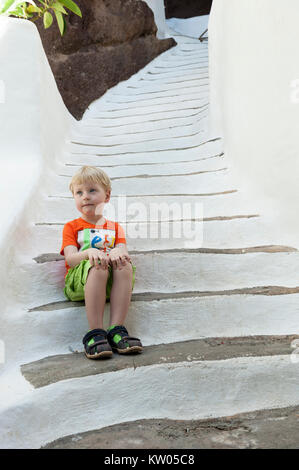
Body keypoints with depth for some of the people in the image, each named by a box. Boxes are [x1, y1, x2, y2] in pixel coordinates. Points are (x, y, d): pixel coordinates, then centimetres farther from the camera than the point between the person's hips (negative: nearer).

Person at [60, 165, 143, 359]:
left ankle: (117, 329, -36)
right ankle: (95, 333, -40)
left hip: (110, 283, 2)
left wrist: (118, 252, -20)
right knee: (98, 267, -36)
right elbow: (70, 258, 1)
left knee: (125, 266, -31)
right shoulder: (72, 227, 19)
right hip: (78, 282, -2)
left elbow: (123, 251, 7)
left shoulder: (115, 227, 26)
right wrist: (89, 252, -23)